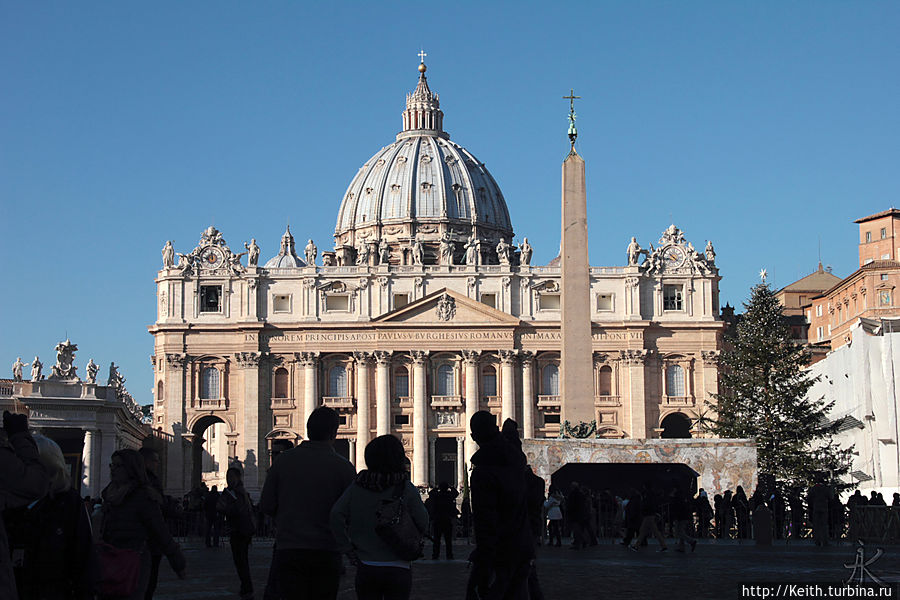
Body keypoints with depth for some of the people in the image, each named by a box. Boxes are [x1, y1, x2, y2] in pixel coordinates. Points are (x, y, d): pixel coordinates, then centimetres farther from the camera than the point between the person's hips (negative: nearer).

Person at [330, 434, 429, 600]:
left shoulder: (358, 485, 1)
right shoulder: (406, 488, -5)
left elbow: (336, 515, -9)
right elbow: (423, 526, -2)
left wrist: (348, 549, -2)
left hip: (365, 568, 2)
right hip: (398, 570, -2)